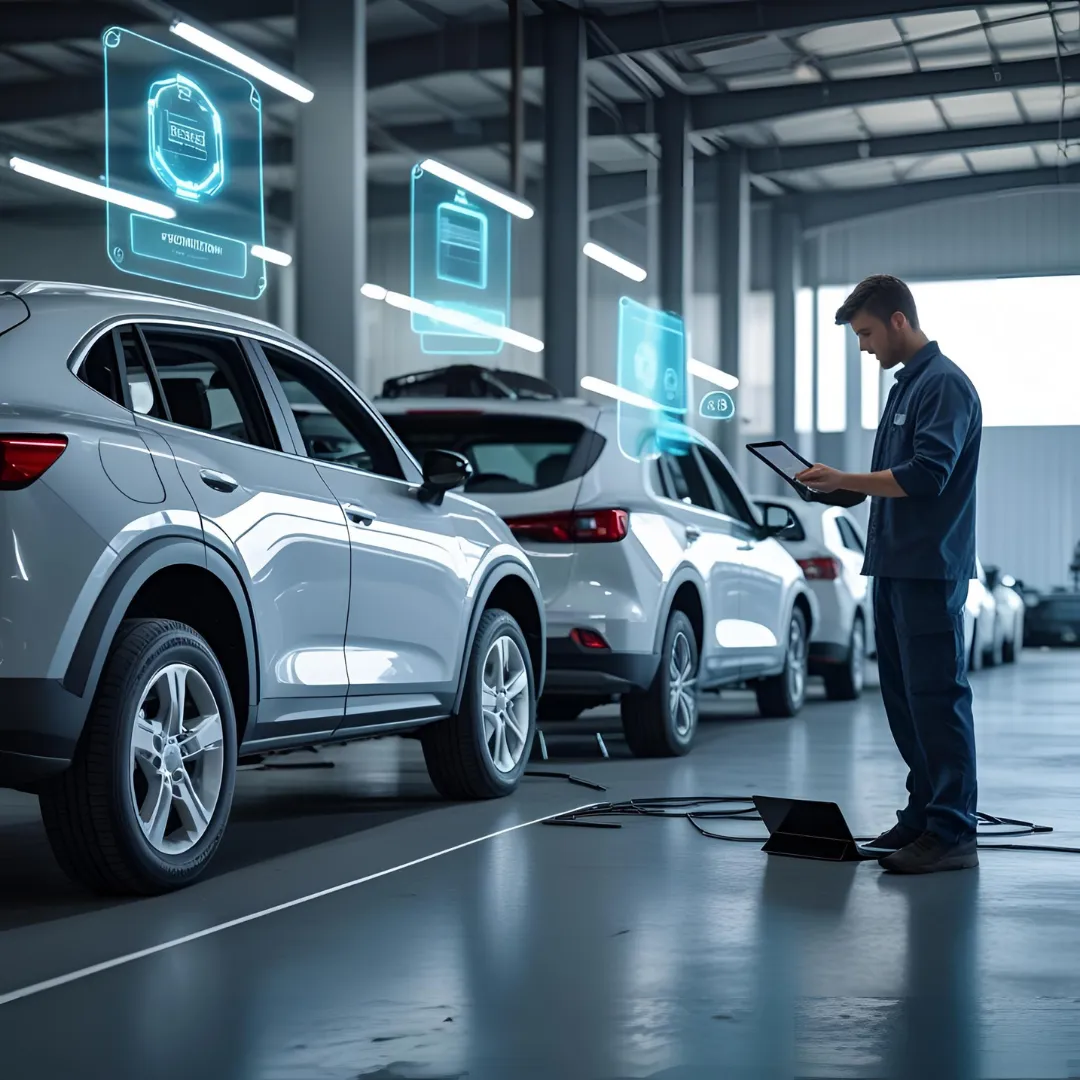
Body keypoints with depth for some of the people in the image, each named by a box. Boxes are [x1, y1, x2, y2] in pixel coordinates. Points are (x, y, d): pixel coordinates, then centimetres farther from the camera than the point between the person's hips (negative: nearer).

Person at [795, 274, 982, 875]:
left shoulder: (945, 384, -11)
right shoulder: (907, 384, 20)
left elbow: (926, 474, -21)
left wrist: (845, 480, -17)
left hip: (930, 570, -10)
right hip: (896, 566, 10)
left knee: (937, 696, -9)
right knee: (904, 696, 12)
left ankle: (954, 834, -7)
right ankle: (925, 813, 20)